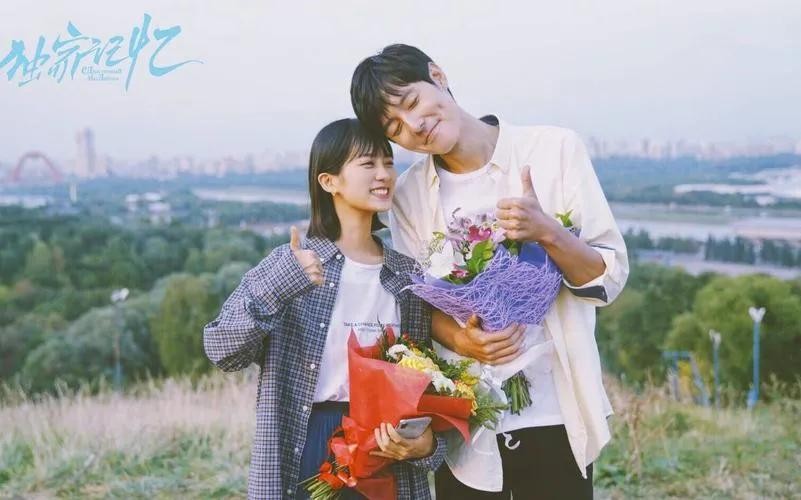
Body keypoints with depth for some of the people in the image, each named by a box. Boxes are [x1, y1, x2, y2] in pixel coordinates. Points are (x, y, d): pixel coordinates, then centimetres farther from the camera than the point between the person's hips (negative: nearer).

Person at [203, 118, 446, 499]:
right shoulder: (291, 264, -4)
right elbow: (221, 351, -9)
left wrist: (427, 442, -7)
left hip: (386, 452, 3)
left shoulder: (409, 276, 5)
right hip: (306, 452, -2)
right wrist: (274, 287, -22)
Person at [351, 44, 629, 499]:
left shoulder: (555, 150, -6)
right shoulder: (410, 194, 2)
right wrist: (458, 338, -15)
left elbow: (611, 278, -5)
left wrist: (547, 232, -23)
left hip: (555, 417, -2)